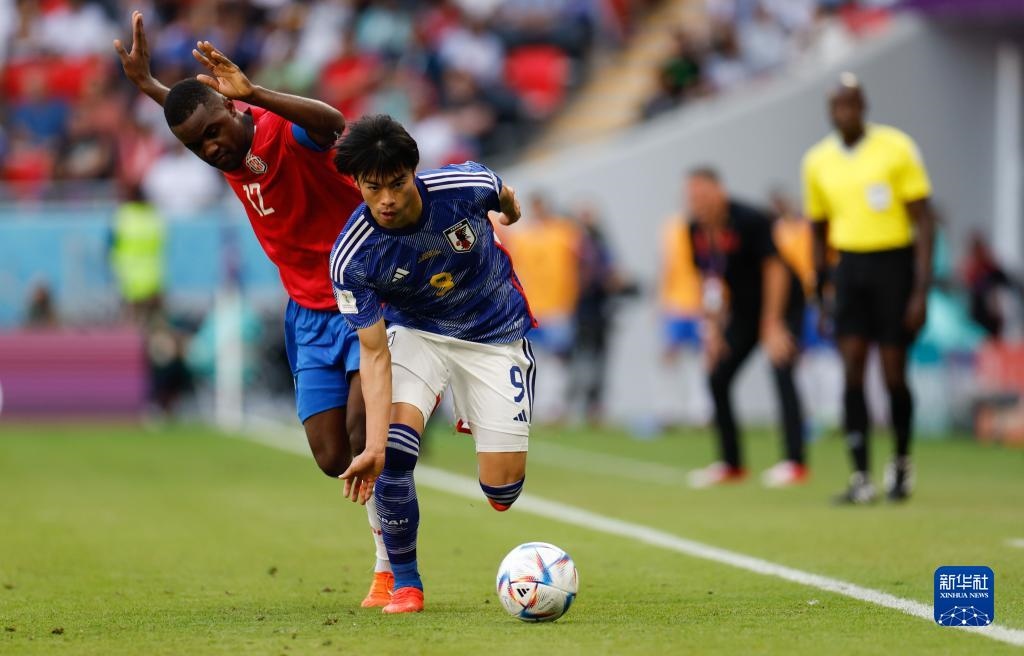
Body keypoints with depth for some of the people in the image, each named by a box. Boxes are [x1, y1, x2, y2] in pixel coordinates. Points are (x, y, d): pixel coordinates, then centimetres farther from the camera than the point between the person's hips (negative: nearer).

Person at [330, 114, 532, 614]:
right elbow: (374, 353, -24)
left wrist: (509, 212, 25)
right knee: (394, 448, -25)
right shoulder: (351, 258, -27)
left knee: (502, 490, -6)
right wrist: (374, 445, -35)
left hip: (495, 332, 0)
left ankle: (474, 422, 32)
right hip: (417, 330, 0)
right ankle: (405, 582, -3)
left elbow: (501, 195, 0)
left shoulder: (463, 187, -26)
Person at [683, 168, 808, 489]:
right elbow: (708, 280, 7)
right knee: (717, 378, 1)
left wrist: (772, 326, -24)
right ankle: (731, 464, 13)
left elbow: (775, 269, -21)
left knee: (781, 371, -22)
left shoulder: (750, 221, -23)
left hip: (781, 304, -7)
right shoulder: (697, 231, -5)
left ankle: (795, 462, -23)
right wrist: (712, 329, 1)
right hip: (743, 311, 7)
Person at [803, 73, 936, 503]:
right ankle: (861, 477, -8)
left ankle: (901, 461, 24)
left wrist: (921, 290, -10)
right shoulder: (818, 161, 6)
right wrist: (820, 294, 14)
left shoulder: (896, 148, -6)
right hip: (849, 266, 3)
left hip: (894, 263, -3)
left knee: (893, 373, -1)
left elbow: (923, 220, -5)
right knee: (851, 369, -9)